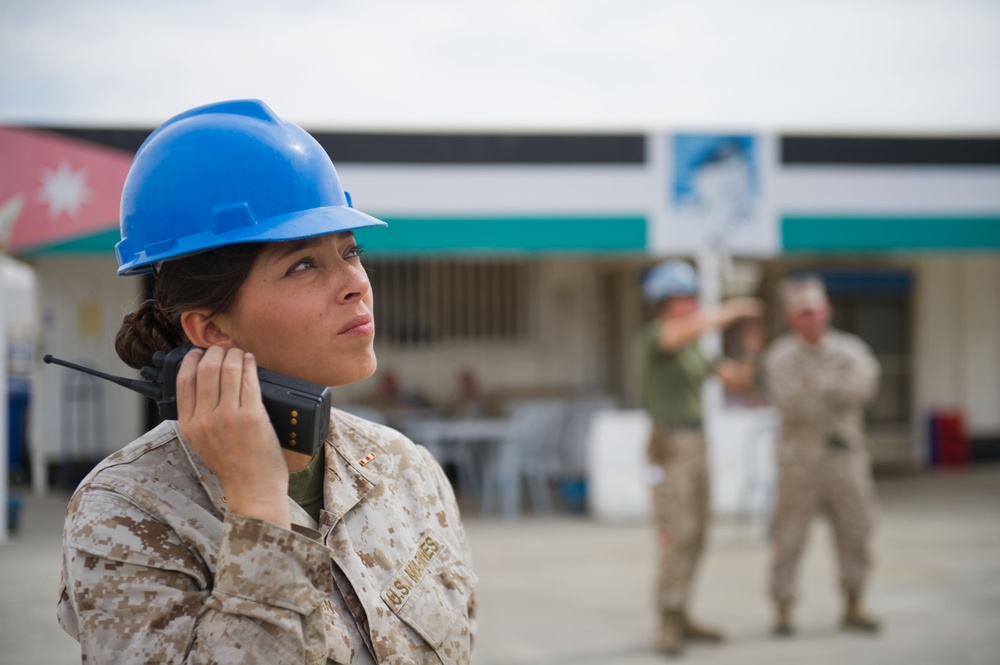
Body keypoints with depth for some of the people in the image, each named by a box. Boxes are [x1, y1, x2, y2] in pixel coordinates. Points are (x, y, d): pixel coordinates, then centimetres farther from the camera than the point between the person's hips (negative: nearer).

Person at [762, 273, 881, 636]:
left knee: (855, 532, 6)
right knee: (789, 536, -3)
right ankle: (782, 610, 7)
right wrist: (836, 393, -11)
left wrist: (814, 385, -14)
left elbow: (863, 386, -13)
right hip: (800, 459, -3)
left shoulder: (851, 350, 7)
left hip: (846, 458, 3)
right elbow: (789, 402, -15)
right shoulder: (780, 356, 0)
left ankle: (853, 608, 20)